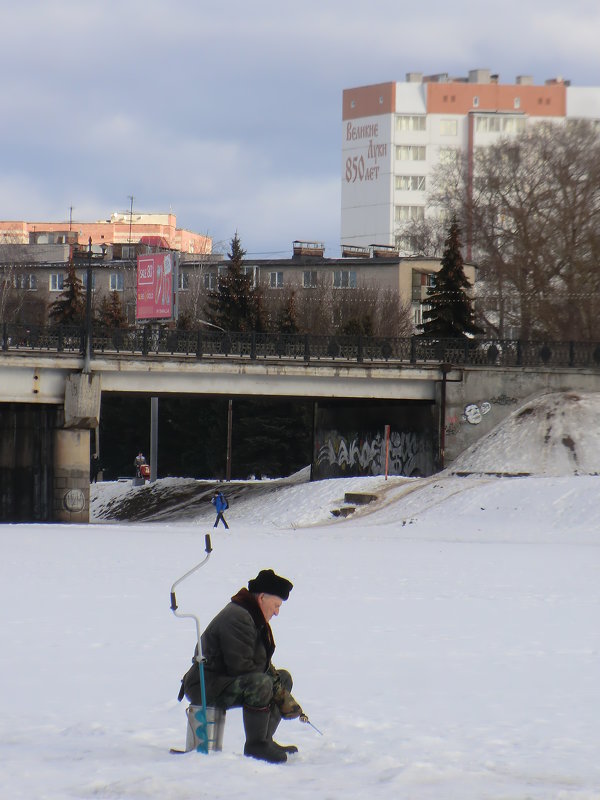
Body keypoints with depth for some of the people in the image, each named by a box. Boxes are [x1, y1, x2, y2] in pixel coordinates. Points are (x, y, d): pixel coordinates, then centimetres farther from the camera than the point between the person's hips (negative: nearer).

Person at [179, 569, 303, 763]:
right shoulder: (237, 618, -20)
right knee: (260, 684, -35)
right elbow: (240, 667, -26)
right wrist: (275, 684, -15)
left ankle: (265, 740, 9)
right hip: (206, 687, -11)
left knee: (284, 678, 15)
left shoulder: (255, 619, 16)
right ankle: (254, 746, -26)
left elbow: (263, 664, 19)